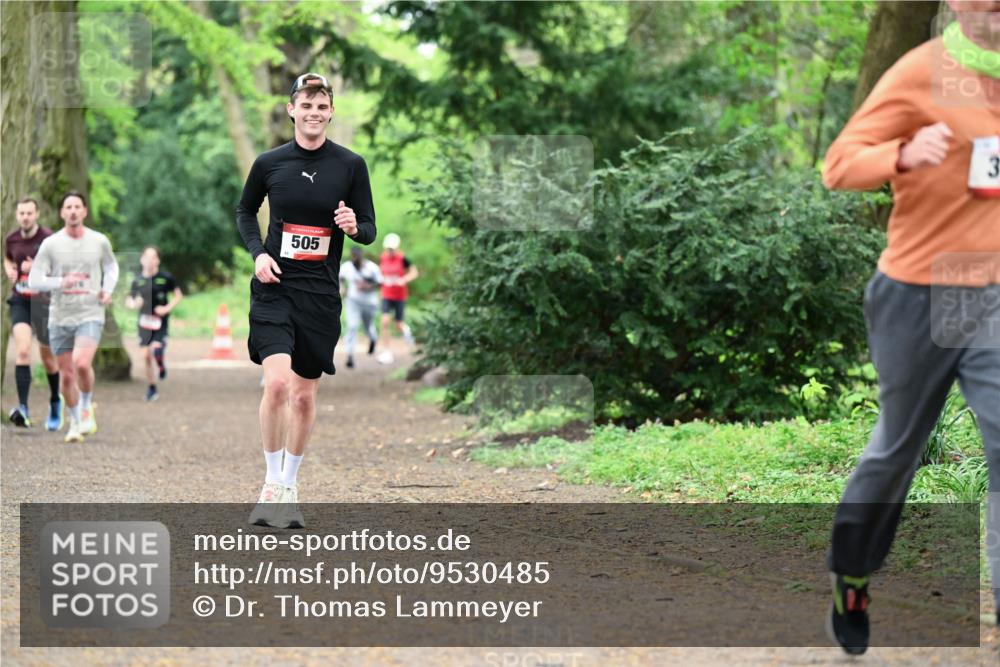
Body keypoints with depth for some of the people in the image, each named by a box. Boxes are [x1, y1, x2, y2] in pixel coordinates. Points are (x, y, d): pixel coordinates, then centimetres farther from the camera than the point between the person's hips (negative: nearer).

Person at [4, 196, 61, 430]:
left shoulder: (48, 238, -10)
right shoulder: (11, 239, 3)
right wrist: (10, 270, 1)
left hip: (43, 301, -2)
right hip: (20, 301, 2)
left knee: (48, 357, 10)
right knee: (22, 351, -18)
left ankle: (55, 403, 35)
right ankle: (23, 408, -26)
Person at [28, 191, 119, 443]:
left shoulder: (99, 241, 2)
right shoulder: (50, 244, -2)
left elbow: (111, 266, 22)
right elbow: (34, 280, -4)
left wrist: (108, 289, 4)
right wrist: (60, 283, -21)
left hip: (90, 315, -1)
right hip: (60, 317, 1)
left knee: (82, 363, -25)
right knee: (66, 376, 6)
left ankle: (87, 407, 2)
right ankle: (75, 422, 27)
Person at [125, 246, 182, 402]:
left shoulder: (165, 277, -4)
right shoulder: (138, 280, 2)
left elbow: (178, 295, 5)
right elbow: (129, 300, 13)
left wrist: (168, 308, -10)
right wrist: (134, 304, -11)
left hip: (160, 321, -3)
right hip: (144, 321, 3)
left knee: (156, 350, -23)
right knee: (146, 356, 3)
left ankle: (161, 365, 14)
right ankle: (151, 388, 20)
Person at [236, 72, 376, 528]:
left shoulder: (351, 165, 0)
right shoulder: (269, 163, 1)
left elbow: (369, 230, 5)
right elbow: (245, 211, 17)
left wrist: (354, 226, -19)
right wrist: (257, 252, -1)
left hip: (321, 293, 1)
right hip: (274, 287, -1)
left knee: (304, 395, 8)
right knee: (277, 383, -19)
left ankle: (290, 486, 24)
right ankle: (273, 485, -5)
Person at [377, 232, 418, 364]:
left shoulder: (402, 259, -10)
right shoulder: (383, 259, 1)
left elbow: (414, 273, -6)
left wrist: (404, 280, -22)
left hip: (400, 296, -2)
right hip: (386, 296, 2)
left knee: (399, 325, 6)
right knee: (385, 322, -12)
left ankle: (406, 330, 45)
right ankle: (388, 353, -5)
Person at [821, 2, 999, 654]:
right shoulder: (920, 74, -12)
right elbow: (839, 164, -16)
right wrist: (905, 155, -35)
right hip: (919, 298, -4)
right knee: (897, 450, 12)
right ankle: (850, 577, 35)